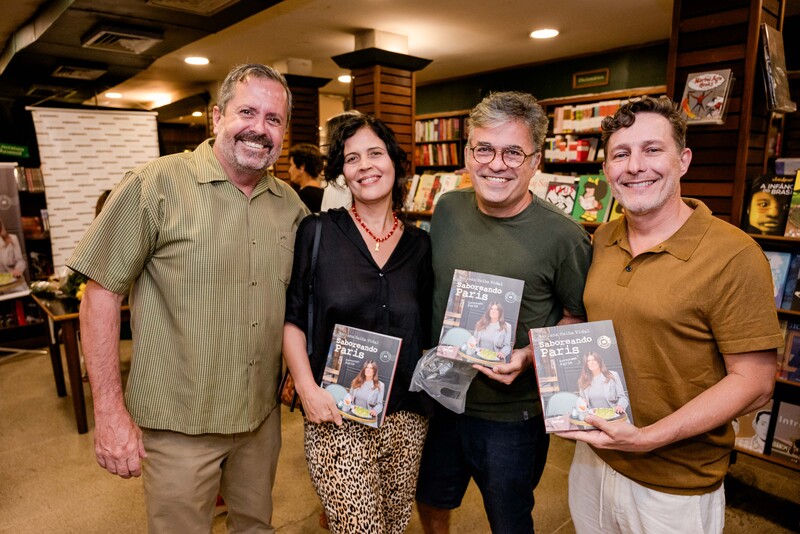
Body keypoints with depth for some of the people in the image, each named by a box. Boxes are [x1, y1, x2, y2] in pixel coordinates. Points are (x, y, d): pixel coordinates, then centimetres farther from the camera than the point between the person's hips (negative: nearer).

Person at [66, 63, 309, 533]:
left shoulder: (291, 204, 2)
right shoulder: (155, 186, -14)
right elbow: (102, 293, -12)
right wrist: (110, 412, -12)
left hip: (263, 414, 5)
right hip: (180, 423, -4)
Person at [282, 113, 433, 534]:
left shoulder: (419, 245, 4)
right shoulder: (317, 233, -4)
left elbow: (424, 333, 10)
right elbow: (291, 318, -4)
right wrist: (308, 389, -12)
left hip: (406, 419, 4)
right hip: (336, 418, -3)